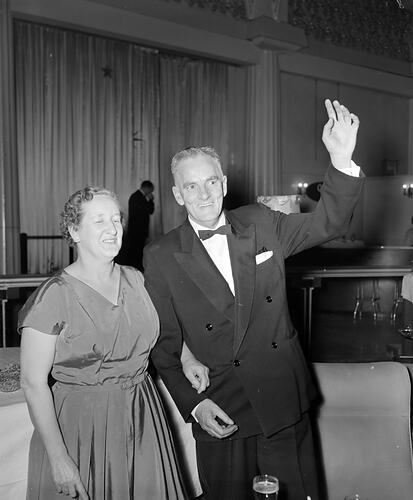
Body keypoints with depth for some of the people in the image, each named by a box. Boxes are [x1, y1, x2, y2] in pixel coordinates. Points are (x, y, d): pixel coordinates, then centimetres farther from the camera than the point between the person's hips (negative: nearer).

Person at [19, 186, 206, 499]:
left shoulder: (135, 279, 0)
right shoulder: (55, 295, -15)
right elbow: (33, 383, -14)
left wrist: (187, 356, -4)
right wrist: (58, 458, -15)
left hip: (143, 419, 5)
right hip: (81, 426, -5)